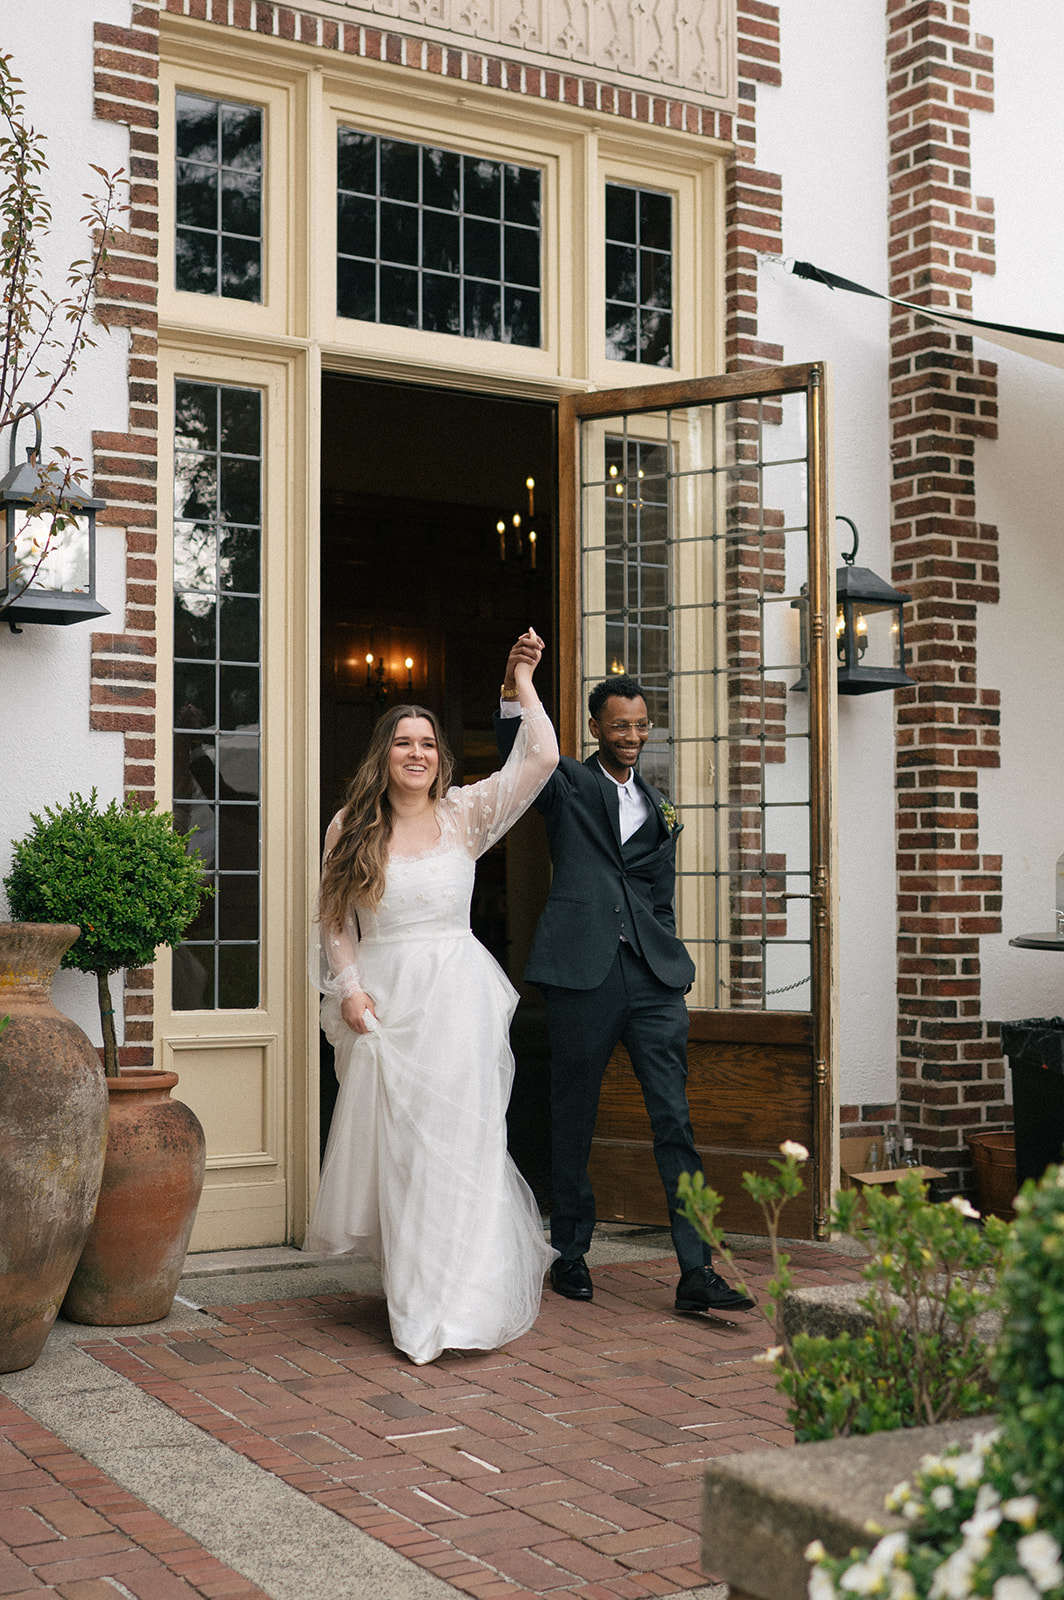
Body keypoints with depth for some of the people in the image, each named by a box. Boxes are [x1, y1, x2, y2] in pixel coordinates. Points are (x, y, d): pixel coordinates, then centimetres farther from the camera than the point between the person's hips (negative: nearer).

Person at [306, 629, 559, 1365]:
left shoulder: (465, 815, 2)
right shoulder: (351, 828, 6)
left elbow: (541, 760, -7)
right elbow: (333, 920, 9)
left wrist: (524, 687, -3)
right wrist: (349, 988, -2)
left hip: (456, 997, -2)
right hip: (381, 999, 2)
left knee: (456, 1142, -4)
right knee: (390, 1145, 7)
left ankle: (455, 1309, 5)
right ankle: (414, 1287, 27)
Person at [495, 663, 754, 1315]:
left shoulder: (658, 807, 19)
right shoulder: (568, 784, 6)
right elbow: (519, 755, -16)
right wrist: (513, 691, -32)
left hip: (653, 979, 3)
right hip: (582, 974, -3)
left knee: (676, 1121, -2)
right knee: (573, 1118, 7)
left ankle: (697, 1270, -2)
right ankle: (571, 1254, 22)